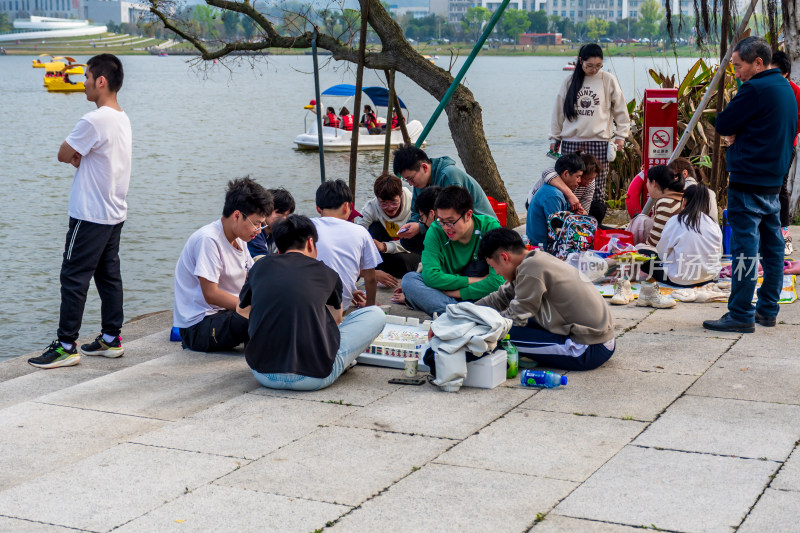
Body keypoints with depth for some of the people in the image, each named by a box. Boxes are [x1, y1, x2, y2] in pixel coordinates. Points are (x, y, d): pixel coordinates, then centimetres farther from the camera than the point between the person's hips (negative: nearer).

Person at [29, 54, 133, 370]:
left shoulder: (94, 121, -20)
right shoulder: (123, 119, 10)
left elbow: (64, 155, -12)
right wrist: (82, 160, -2)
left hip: (90, 216, -9)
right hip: (115, 213, 9)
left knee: (74, 278, -4)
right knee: (109, 275, 14)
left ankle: (66, 347, -2)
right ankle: (111, 339, 20)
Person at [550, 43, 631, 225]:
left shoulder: (608, 80, 5)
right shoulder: (569, 81, 10)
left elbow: (620, 109, 11)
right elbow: (558, 111, 16)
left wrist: (621, 134, 5)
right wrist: (554, 137, 15)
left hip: (598, 142, -2)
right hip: (571, 142, 2)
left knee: (597, 189, -7)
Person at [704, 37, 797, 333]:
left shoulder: (755, 90, -15)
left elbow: (722, 126, -12)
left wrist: (734, 131, 8)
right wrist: (739, 134, 6)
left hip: (748, 183, -10)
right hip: (774, 181, 10)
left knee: (744, 248, -7)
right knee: (772, 247, 12)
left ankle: (741, 316, -5)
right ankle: (767, 310, 20)